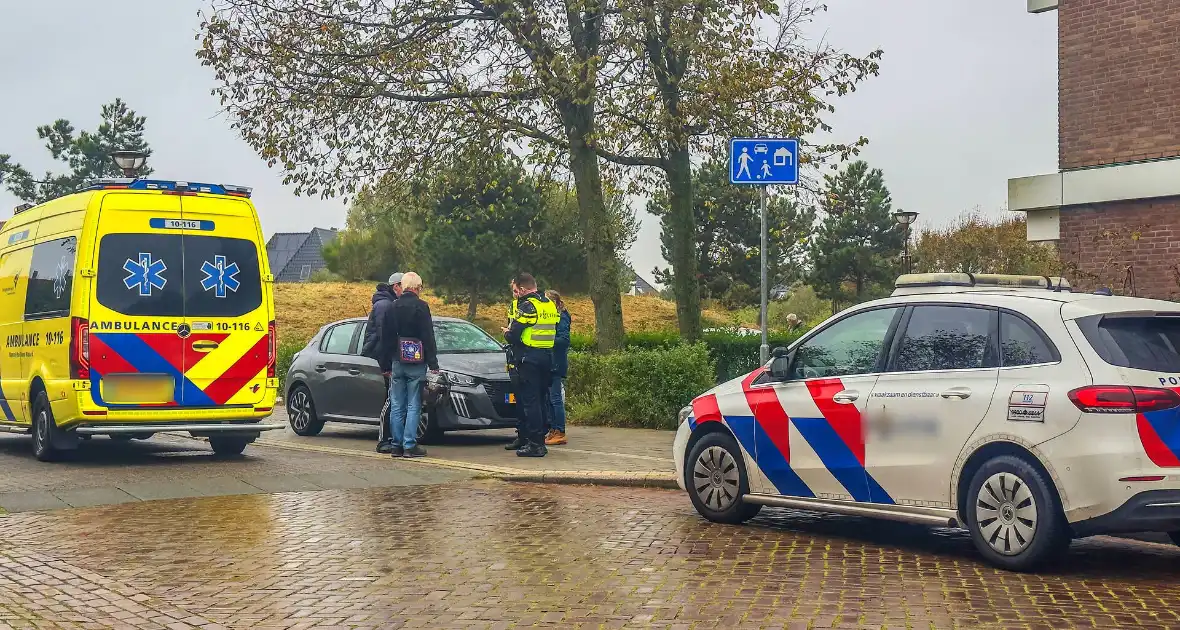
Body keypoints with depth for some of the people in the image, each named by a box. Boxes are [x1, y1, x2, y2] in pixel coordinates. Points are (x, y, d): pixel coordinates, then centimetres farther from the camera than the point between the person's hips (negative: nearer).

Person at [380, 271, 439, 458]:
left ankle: (397, 445, 10)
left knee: (397, 405, 9)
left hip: (397, 363, 5)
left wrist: (388, 364, 19)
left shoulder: (392, 307, 8)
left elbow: (386, 338, 12)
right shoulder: (421, 306, -9)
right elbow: (428, 337, -10)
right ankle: (410, 445, -4)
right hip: (416, 364, -5)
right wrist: (433, 363, -6)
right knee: (413, 405, -2)